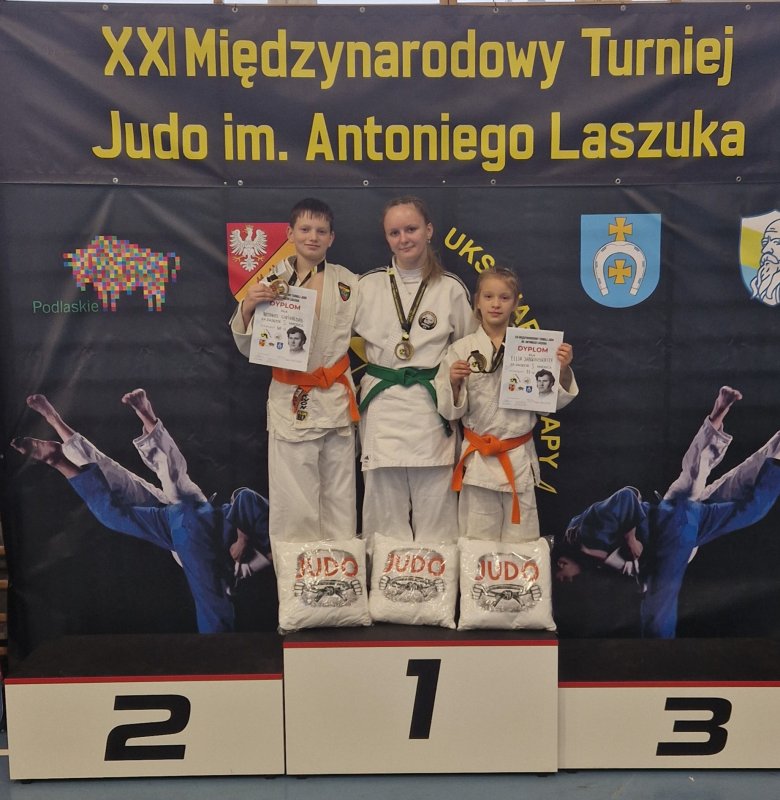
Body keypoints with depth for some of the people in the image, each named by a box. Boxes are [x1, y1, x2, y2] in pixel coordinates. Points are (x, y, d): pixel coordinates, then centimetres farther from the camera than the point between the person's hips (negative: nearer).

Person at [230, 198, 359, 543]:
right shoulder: (272, 283, 1)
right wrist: (247, 308, -12)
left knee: (340, 501, 9)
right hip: (289, 401, -2)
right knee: (293, 505, 0)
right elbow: (248, 347, 3)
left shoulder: (348, 283, 6)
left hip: (336, 398, 2)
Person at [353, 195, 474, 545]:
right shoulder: (367, 285, 4)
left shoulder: (452, 289, 3)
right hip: (382, 408, 1)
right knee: (384, 511, 6)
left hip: (432, 408, -1)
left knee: (434, 507, 3)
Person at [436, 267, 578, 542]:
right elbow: (450, 410, -2)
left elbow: (552, 402, 5)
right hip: (478, 459, -1)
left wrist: (563, 370, -11)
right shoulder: (461, 349, -1)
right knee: (478, 539, 9)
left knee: (520, 539, 11)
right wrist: (455, 383, -20)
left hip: (520, 458, 1)